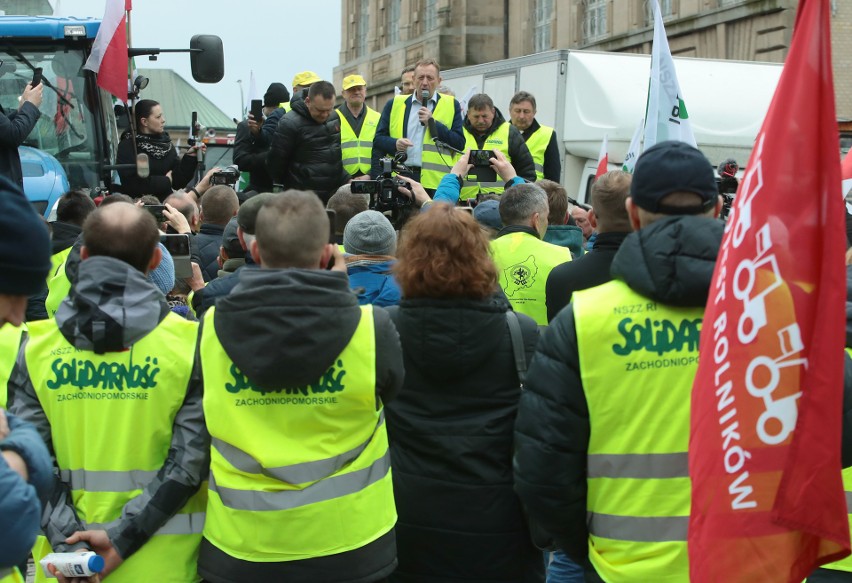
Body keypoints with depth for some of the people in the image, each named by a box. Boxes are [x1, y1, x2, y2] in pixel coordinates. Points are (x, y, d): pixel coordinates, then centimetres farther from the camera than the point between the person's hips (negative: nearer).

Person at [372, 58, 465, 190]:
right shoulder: (395, 104, 14)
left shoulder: (451, 105, 11)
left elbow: (459, 143, 3)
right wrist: (395, 144, -8)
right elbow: (378, 139, 14)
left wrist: (433, 123, -6)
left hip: (436, 182, -1)